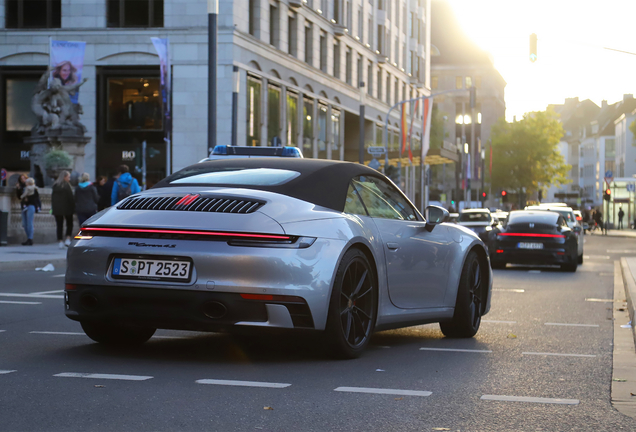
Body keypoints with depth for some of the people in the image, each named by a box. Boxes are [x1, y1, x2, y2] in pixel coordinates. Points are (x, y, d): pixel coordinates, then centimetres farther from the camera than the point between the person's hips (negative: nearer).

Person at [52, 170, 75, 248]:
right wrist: (73, 207, -4)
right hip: (67, 208, -4)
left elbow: (52, 197, 8)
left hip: (57, 209, 4)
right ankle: (68, 239, -4)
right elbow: (71, 197, -11)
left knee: (59, 225, 6)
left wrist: (53, 208, 12)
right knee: (69, 224, 10)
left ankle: (61, 242, 2)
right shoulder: (67, 185, -9)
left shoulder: (55, 186, 6)